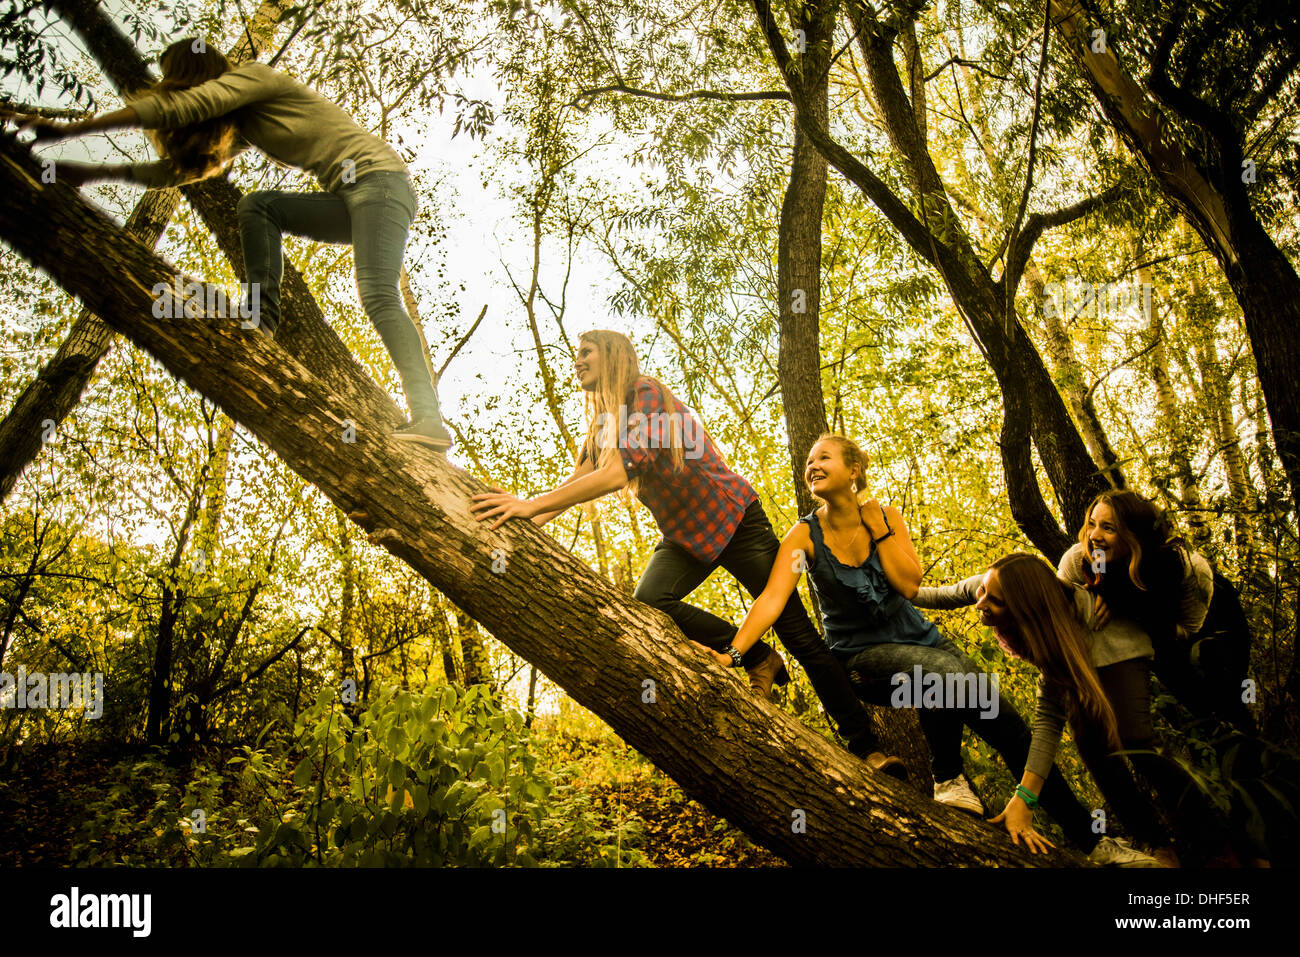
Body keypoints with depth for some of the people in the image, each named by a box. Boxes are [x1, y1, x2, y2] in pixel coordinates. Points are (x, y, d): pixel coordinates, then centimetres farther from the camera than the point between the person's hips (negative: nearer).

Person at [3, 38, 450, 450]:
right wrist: (96, 172, 26)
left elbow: (172, 109, -12)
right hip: (351, 200, 9)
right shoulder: (242, 125, 25)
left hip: (378, 177, -9)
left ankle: (429, 422, -40)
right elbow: (180, 166, 29)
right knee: (258, 206, 3)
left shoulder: (256, 75, -1)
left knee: (378, 296, -27)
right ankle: (263, 320, -11)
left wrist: (67, 129, -10)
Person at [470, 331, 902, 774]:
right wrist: (522, 517, -21)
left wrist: (534, 504, -37)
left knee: (800, 637, -7)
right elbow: (578, 480, -3)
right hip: (684, 535, 7)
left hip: (733, 520, -7)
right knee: (648, 602, -25)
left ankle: (865, 746, 6)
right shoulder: (603, 423, 8)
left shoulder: (646, 393, -18)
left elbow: (620, 472, -32)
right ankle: (757, 659, -5)